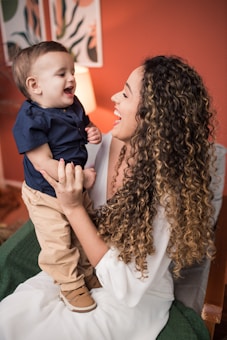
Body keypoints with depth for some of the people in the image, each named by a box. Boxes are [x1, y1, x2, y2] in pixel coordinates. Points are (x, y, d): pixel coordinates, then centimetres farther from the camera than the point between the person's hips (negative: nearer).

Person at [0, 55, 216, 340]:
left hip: (137, 299, -5)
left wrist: (73, 208, -29)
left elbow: (127, 288, -25)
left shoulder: (169, 190, -29)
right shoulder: (107, 144, -10)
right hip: (86, 268, 5)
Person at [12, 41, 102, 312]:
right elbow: (44, 164, -31)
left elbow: (85, 125, 16)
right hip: (46, 197, -7)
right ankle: (71, 287, 30)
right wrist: (81, 177, -29)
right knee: (58, 245, 5)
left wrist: (94, 133, -7)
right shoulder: (30, 119, -27)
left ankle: (86, 274, 46)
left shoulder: (73, 106, -5)